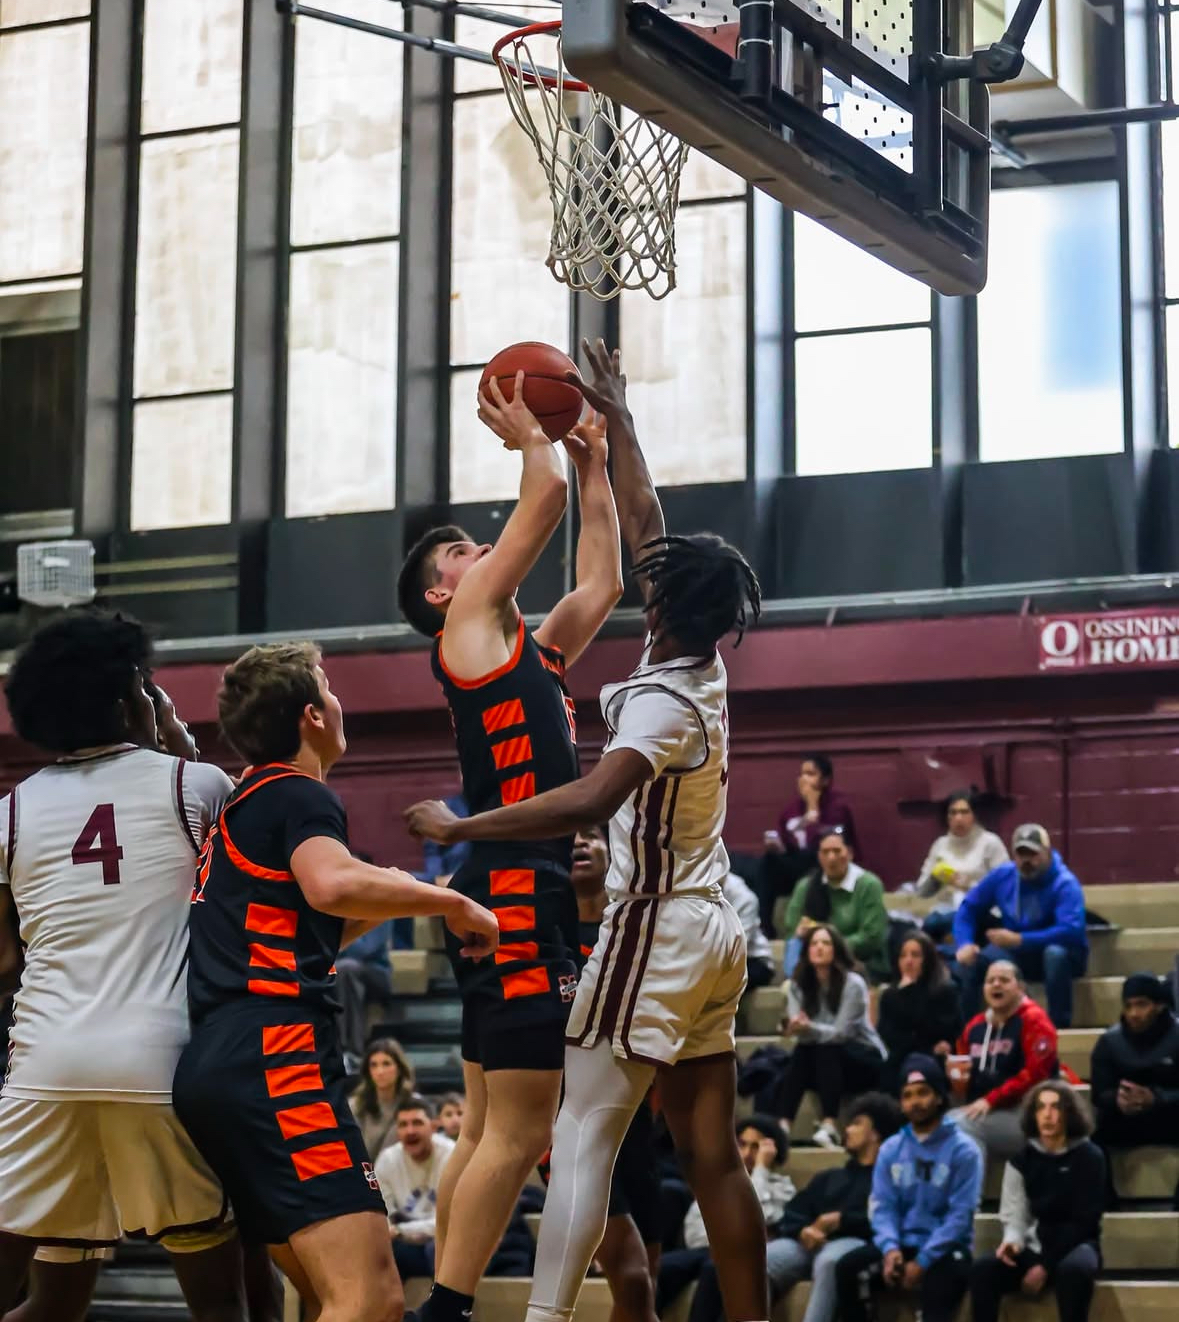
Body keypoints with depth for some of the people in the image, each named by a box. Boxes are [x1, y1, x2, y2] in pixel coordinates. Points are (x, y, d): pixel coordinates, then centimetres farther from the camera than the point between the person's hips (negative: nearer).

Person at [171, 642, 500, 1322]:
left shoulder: (240, 802, 25)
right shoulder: (300, 795, -2)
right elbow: (333, 884, -25)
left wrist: (383, 902, 35)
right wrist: (452, 902, -13)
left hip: (216, 1064, 10)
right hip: (273, 1061, -10)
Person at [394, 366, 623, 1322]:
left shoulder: (535, 647, 22)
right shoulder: (469, 622, -1)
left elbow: (603, 580, 28)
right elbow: (545, 499, -6)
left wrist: (594, 460, 28)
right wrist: (529, 435, 12)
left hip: (538, 895, 10)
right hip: (513, 892, -10)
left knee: (492, 1129, 10)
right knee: (516, 1128, -12)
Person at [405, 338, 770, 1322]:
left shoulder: (660, 700, -17)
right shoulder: (705, 670, 7)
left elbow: (590, 800, -32)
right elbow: (646, 530, 17)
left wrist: (461, 829, -26)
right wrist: (618, 419, 24)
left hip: (655, 932, -9)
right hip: (713, 933, 9)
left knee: (584, 1133, -11)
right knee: (712, 1156, 10)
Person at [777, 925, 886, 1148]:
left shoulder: (853, 984, -17)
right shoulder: (798, 984, -2)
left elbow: (841, 1032, -24)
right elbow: (800, 1031, -13)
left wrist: (809, 1029, -41)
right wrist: (794, 1028, -38)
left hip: (865, 1060, -4)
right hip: (826, 1062, 4)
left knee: (826, 1050, -33)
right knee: (801, 1052, -27)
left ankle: (830, 1126, -45)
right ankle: (783, 1125, -38)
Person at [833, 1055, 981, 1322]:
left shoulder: (962, 1150, -3)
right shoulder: (890, 1149, 10)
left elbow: (960, 1215, -10)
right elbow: (882, 1207, 4)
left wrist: (922, 1261, -19)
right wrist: (890, 1248, -17)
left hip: (944, 1249, -4)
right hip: (902, 1244, 4)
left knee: (941, 1283, -37)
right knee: (847, 1269, -23)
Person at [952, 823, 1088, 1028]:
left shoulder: (1065, 884, -22)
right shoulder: (1003, 875, -6)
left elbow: (1072, 931, -35)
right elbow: (968, 907, 2)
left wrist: (1018, 940, -36)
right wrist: (965, 944, -18)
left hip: (1061, 956, -5)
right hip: (1015, 953, 5)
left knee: (1055, 953, -40)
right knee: (968, 961, -19)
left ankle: (1059, 1026, -32)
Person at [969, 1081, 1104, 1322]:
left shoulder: (1088, 1157, -4)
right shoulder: (1022, 1159, 6)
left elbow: (1084, 1220, -9)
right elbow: (1014, 1216, 3)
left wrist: (1046, 1265, -16)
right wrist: (1012, 1240, -22)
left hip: (1074, 1245, -3)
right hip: (1034, 1247, 3)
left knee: (1074, 1269, -40)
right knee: (982, 1270, -26)